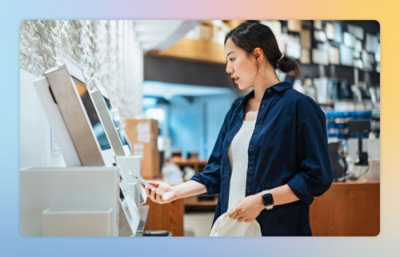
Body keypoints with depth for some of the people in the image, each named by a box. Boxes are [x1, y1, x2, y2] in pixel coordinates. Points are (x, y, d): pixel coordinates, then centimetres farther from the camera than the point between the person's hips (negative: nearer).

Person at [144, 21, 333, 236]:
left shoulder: (298, 106, -9)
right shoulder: (237, 109, 11)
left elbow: (317, 177, -13)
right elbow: (217, 172, 13)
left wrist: (263, 200, -19)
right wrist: (176, 192, 3)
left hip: (278, 230, -6)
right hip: (232, 226, 6)